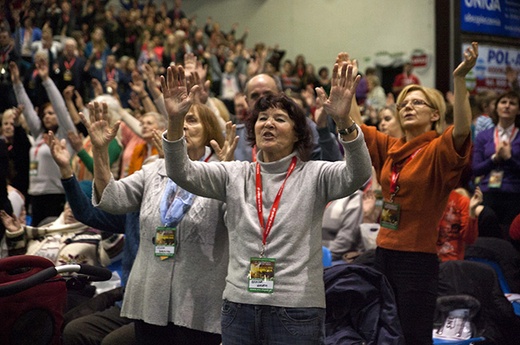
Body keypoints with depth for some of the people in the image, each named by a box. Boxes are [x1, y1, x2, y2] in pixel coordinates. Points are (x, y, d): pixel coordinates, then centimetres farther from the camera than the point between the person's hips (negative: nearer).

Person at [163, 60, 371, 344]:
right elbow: (181, 173, -3)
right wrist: (175, 120, -20)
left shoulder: (314, 175, -2)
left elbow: (358, 174, -19)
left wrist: (343, 121, -36)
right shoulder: (234, 174, 7)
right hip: (238, 305, 3)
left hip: (297, 310, -3)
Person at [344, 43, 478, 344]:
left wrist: (460, 78, -38)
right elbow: (357, 125, 20)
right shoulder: (391, 147, 9)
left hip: (418, 258, -7)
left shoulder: (438, 150, -9)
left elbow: (463, 130, -29)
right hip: (385, 252, 7)